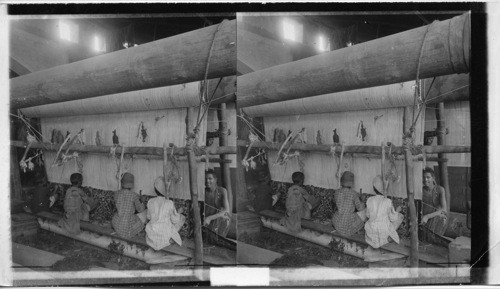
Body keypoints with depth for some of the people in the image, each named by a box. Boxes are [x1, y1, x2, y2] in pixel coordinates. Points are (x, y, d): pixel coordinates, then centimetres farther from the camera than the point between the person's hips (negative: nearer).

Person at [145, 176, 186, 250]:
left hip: (152, 235, 5)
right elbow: (175, 220, -7)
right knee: (182, 217, 17)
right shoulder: (169, 203, -17)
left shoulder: (150, 202, -7)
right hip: (165, 234, -5)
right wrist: (179, 212, 13)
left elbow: (149, 217, 8)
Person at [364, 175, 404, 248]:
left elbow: (368, 215, 5)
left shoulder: (369, 200, -9)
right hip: (385, 231, -4)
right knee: (400, 216, 21)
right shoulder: (388, 201, -18)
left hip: (371, 232, 4)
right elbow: (393, 218, -9)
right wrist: (397, 211, 10)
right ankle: (386, 237, 24)